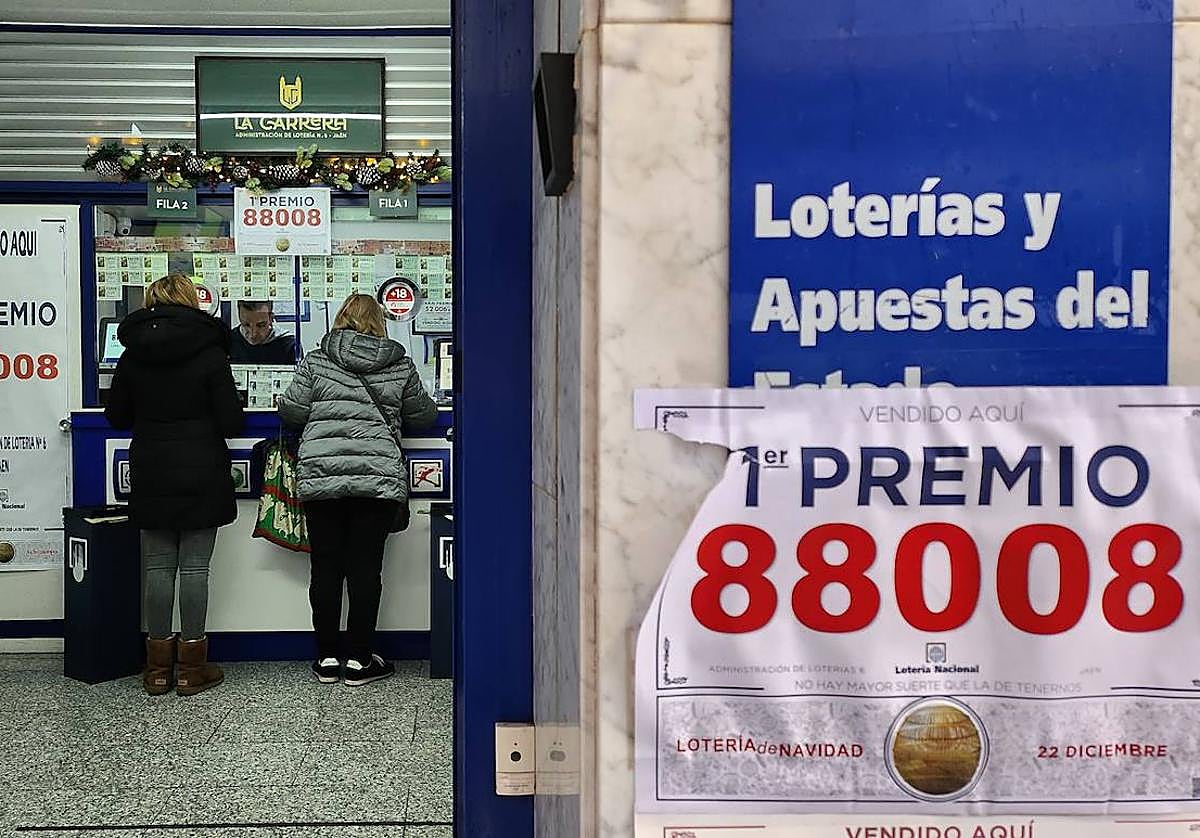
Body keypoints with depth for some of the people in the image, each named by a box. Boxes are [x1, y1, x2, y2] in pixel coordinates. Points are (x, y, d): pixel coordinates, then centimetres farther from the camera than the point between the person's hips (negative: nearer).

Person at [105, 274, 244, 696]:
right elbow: (231, 422, -9)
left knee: (158, 566, 8)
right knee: (195, 567, 2)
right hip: (201, 476, -3)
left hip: (151, 477, 3)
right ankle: (192, 667, 7)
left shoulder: (133, 355, 1)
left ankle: (158, 667, 13)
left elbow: (116, 416, 9)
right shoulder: (210, 352, -9)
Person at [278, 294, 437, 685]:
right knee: (366, 569, 4)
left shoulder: (315, 361, 4)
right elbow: (423, 416, 16)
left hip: (320, 476, 1)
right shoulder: (400, 367, 6)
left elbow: (292, 411, 2)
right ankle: (359, 660, 10)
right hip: (378, 478, 0)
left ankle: (327, 658, 16)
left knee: (325, 568, 8)